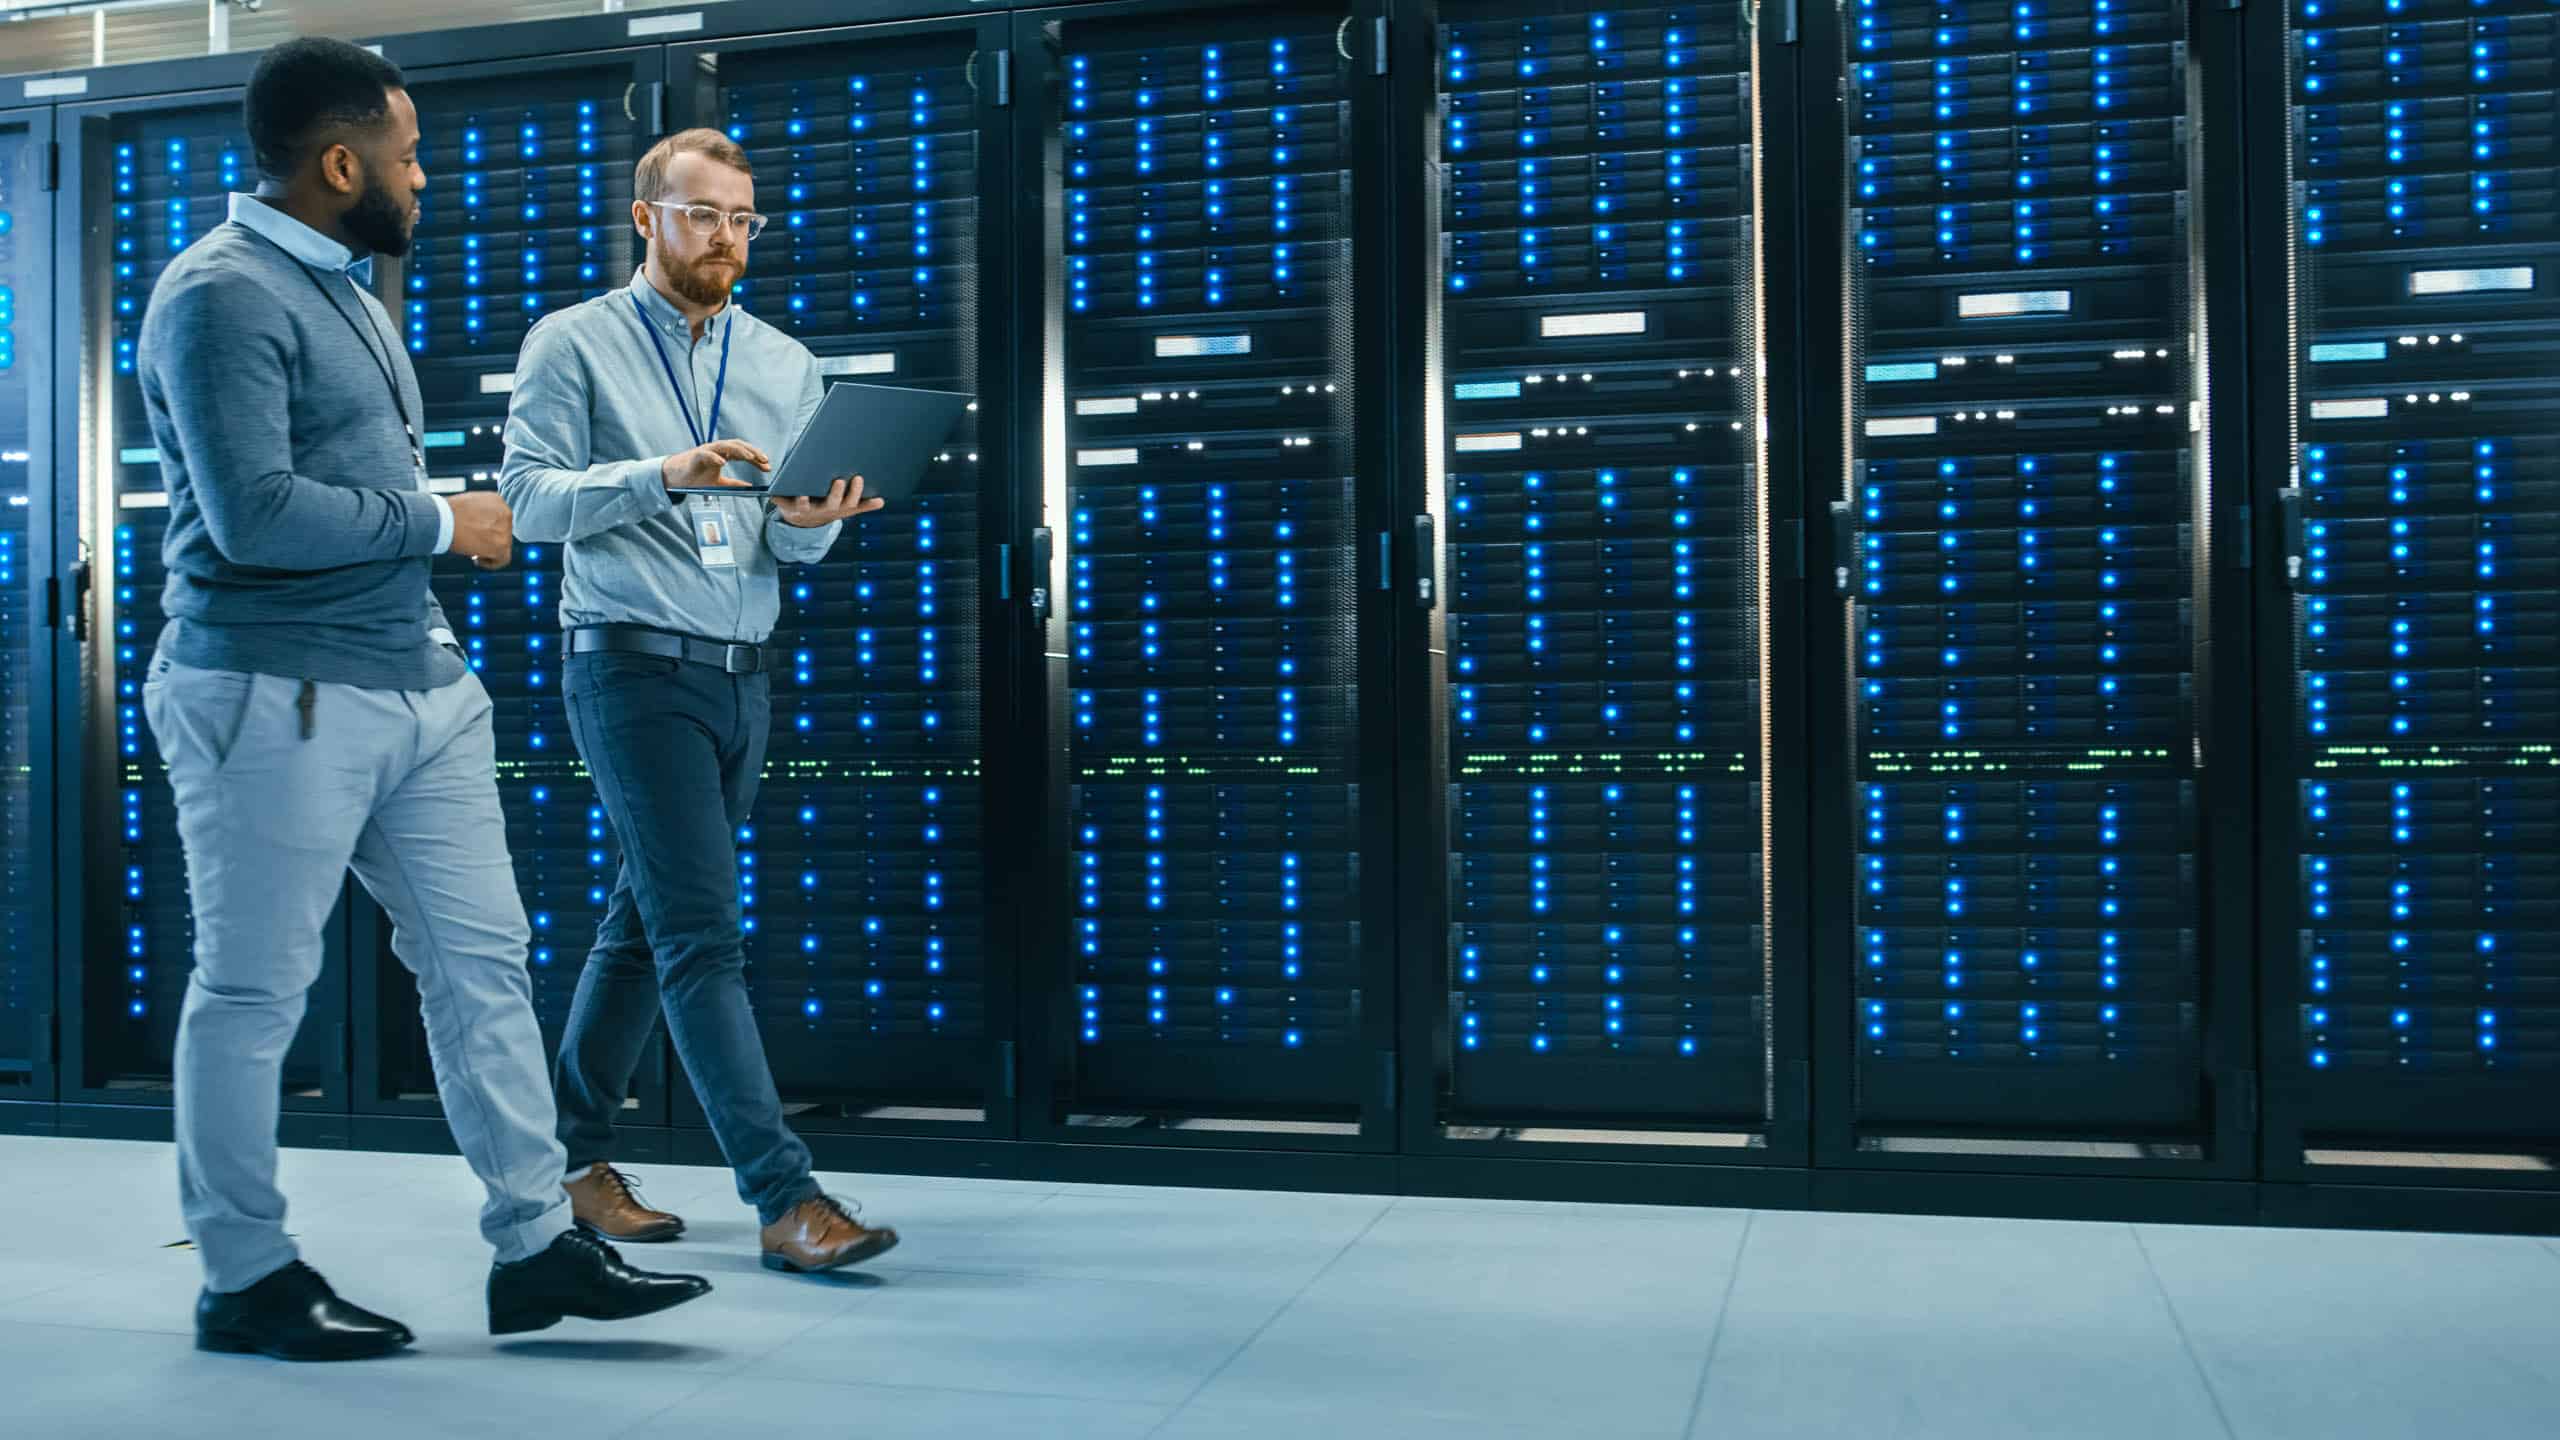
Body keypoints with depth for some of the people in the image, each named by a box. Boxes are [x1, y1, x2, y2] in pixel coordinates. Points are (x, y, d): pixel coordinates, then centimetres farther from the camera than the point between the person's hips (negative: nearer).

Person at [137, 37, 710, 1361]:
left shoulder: (339, 287, 19)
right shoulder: (223, 295, -11)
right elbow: (253, 513, -22)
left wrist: (447, 537, 11)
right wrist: (440, 524, -11)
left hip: (419, 681, 9)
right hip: (277, 695, -9)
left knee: (479, 959, 7)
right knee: (253, 993, 3)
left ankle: (534, 1247, 13)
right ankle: (245, 1279, 16)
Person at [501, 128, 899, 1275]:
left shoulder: (788, 366, 13)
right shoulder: (573, 344, 1)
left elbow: (795, 551, 9)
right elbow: (530, 499, -8)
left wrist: (810, 523, -14)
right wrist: (663, 474, -22)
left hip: (741, 676, 6)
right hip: (633, 666, -6)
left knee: (644, 924, 13)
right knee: (703, 933, -11)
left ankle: (573, 1157, 26)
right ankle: (786, 1197, -12)